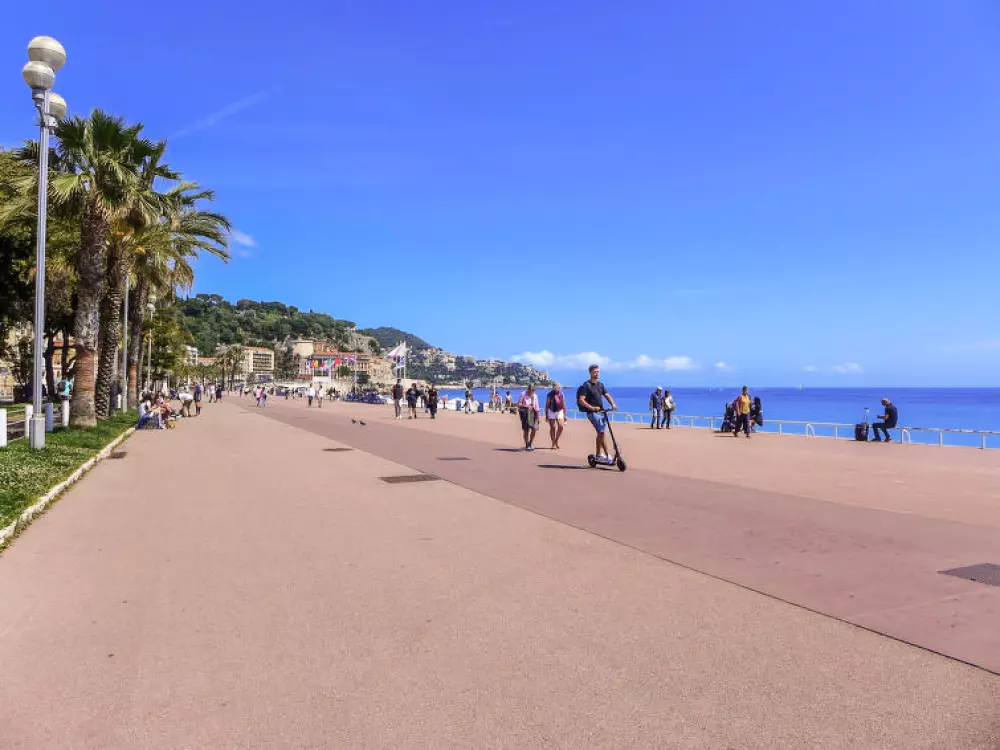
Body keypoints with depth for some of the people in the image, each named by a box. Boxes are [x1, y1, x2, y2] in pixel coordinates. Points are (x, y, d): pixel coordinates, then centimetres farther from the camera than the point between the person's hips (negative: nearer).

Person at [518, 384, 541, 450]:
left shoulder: (535, 396, 5)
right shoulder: (523, 394, -6)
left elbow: (536, 406, 10)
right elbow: (518, 404, -3)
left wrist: (538, 416, 7)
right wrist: (525, 406, -19)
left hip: (532, 412, 3)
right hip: (524, 413, -3)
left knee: (534, 429, -8)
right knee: (526, 430, -3)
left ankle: (531, 443, 15)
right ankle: (527, 445, 12)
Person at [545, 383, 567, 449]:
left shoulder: (562, 395, 5)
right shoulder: (550, 395, -2)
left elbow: (563, 405, 11)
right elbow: (547, 405, 2)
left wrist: (565, 415, 10)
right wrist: (546, 415, 0)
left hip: (560, 411, 2)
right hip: (551, 412, -2)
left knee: (561, 427, -10)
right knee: (552, 428, 1)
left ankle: (556, 440, 11)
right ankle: (553, 444, 10)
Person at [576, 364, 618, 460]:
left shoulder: (600, 385, 14)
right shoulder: (586, 385, -8)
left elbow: (607, 395, 8)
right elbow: (581, 400, -16)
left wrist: (613, 404, -12)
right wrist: (592, 407, -27)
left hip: (601, 412, 8)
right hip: (592, 413, -7)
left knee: (600, 433, 15)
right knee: (601, 433, -14)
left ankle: (598, 453, 27)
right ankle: (607, 455, -14)